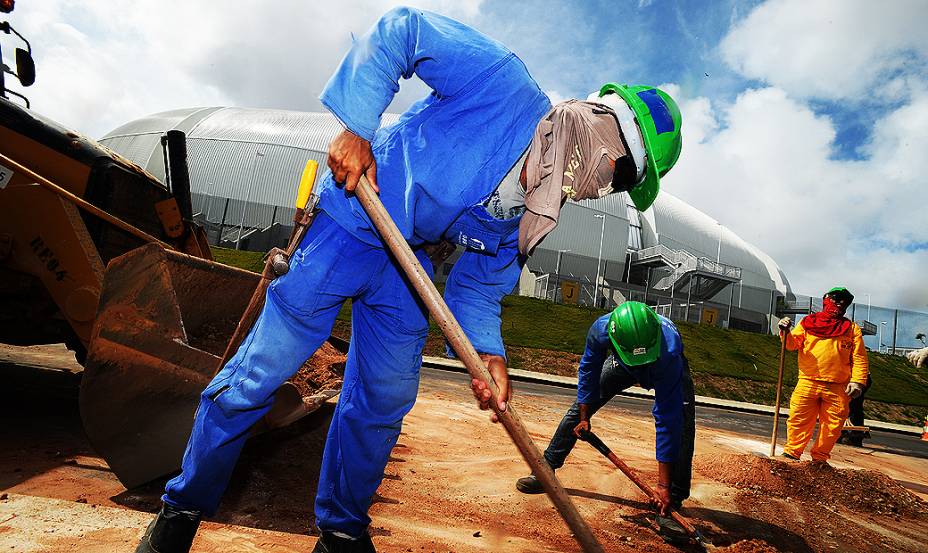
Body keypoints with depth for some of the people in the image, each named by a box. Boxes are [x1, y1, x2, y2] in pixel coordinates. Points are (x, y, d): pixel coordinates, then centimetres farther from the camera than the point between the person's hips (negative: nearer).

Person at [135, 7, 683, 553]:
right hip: (350, 225, -7)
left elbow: (481, 283, 6)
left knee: (386, 400, 9)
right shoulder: (507, 84, -19)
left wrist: (488, 351, -10)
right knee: (258, 375, -2)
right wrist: (357, 127, -25)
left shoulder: (536, 211, 2)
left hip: (409, 262, 7)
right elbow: (400, 30, -16)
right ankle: (185, 507, 22)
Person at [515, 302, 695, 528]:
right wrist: (584, 417, -9)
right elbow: (588, 370, -17)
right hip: (622, 364, 3)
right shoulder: (601, 330, -40)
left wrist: (664, 484, -42)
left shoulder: (668, 353, -47)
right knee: (580, 406, -1)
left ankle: (672, 502, -15)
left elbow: (667, 420, -44)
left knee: (681, 425, -25)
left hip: (668, 370, -2)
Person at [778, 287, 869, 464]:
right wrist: (786, 332, -16)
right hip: (808, 382, -1)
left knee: (832, 425, 4)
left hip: (838, 388, 1)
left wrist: (857, 381, -6)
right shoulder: (808, 322, 13)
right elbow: (793, 344, 6)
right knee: (800, 419, -4)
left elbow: (859, 358, 7)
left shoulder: (852, 329, 13)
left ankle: (820, 458, 17)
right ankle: (792, 452, 8)